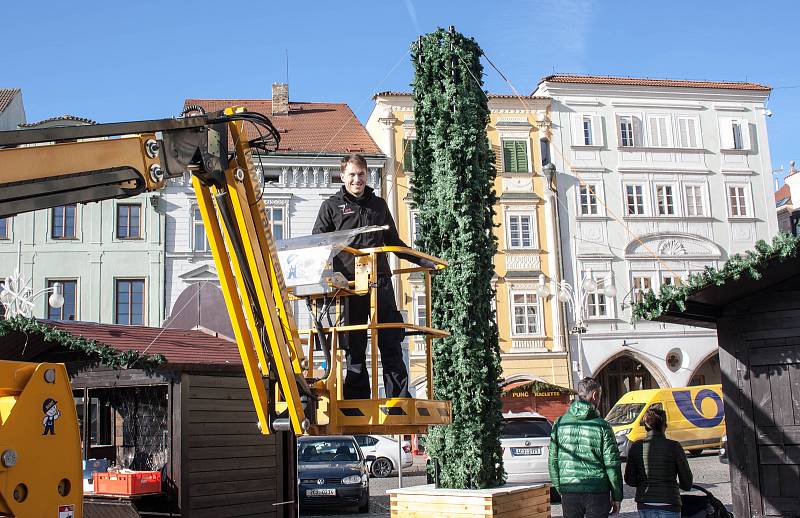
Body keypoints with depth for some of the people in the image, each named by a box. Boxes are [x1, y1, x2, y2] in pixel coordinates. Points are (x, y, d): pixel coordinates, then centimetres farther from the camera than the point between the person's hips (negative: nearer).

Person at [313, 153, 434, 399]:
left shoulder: (379, 205, 19)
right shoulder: (331, 206, 10)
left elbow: (394, 242, 28)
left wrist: (422, 261, 22)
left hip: (380, 280, 3)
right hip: (349, 284, -3)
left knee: (391, 342, 0)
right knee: (355, 347, 0)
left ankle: (399, 400, 5)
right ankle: (358, 401, 6)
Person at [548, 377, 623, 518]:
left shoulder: (560, 423, 3)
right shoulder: (601, 426, -6)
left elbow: (552, 461, 6)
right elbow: (612, 464, -6)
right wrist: (617, 497, 3)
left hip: (569, 493, 3)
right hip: (597, 494, -3)